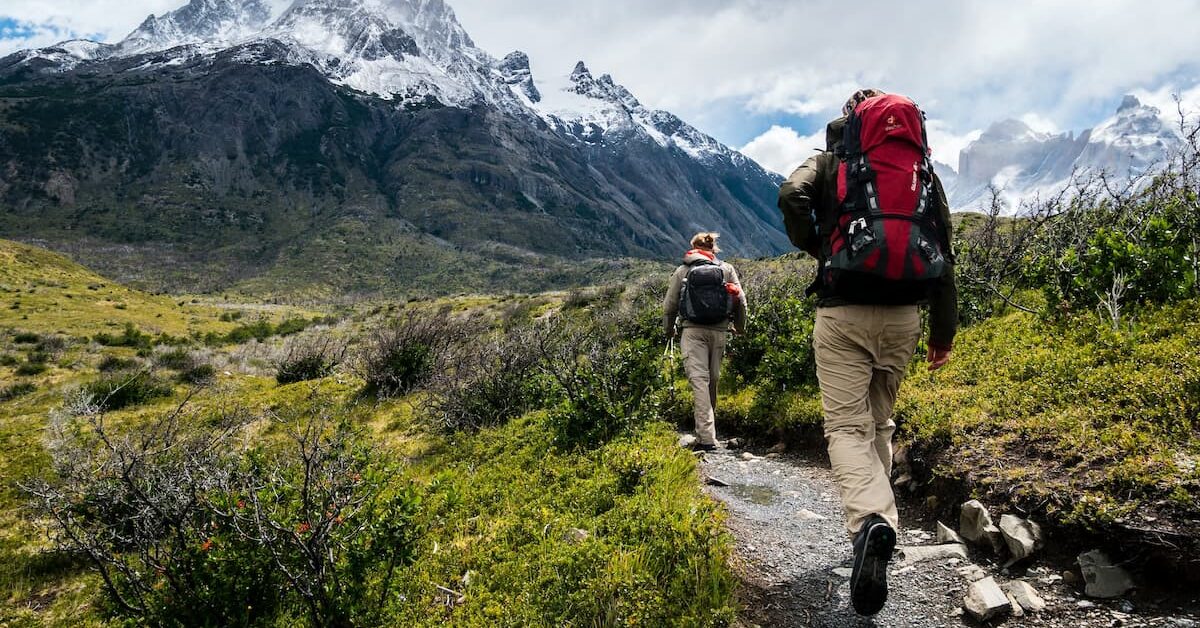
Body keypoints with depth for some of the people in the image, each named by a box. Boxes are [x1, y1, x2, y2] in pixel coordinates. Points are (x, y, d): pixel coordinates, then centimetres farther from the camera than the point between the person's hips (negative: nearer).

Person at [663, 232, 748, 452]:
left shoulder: (682, 271, 8)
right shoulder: (727, 269, 10)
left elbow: (669, 306, 9)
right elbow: (741, 301, 7)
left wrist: (669, 330, 25)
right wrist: (739, 327, 23)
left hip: (692, 331, -2)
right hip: (718, 331, 2)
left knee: (699, 380, -7)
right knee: (713, 379, 15)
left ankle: (707, 438, -15)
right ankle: (708, 427, 30)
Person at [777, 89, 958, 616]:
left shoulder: (830, 161, 8)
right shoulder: (925, 171, 16)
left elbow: (791, 197, -15)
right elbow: (944, 253, 12)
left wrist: (815, 248, 3)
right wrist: (944, 330, 16)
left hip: (844, 313, -4)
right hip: (902, 315, 4)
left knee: (846, 425, -4)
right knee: (880, 421, 19)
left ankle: (870, 521, -27)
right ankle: (876, 519, 25)